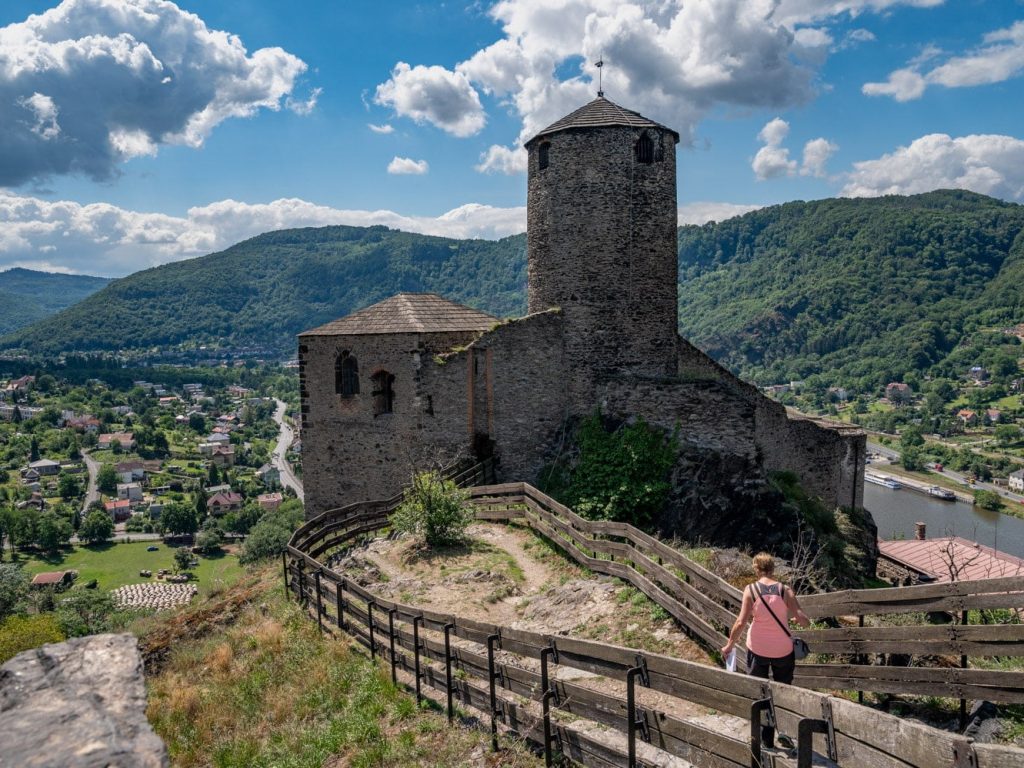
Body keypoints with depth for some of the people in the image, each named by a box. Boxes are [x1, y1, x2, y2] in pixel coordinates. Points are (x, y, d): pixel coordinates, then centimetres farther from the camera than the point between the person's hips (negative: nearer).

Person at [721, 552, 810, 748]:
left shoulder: (750, 590, -11)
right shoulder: (785, 590, -9)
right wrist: (793, 615, 11)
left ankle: (766, 741, 17)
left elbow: (741, 623, -15)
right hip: (783, 649, 1)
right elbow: (804, 621, -12)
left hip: (757, 649, -1)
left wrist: (729, 645, -3)